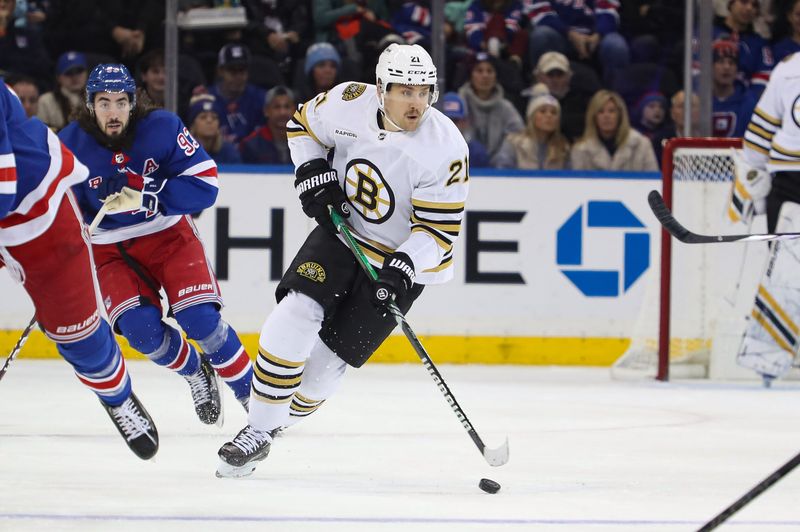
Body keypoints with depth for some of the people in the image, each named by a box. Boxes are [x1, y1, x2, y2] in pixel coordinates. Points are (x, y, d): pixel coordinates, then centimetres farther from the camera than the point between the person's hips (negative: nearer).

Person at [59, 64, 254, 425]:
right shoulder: (70, 146, -12)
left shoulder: (162, 128, -16)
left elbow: (204, 182, -20)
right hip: (113, 252, 1)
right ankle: (195, 373, 10)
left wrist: (146, 199, -31)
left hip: (169, 235, -1)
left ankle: (250, 391, 2)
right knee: (141, 328, -21)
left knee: (200, 320, -19)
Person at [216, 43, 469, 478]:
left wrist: (404, 267, -35)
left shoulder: (445, 148, -24)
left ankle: (274, 423, 18)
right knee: (296, 313, -19)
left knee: (328, 357, -6)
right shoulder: (350, 103, -15)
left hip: (401, 260, -3)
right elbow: (304, 124, 7)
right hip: (341, 230, 3)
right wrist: (313, 176, -7)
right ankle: (255, 430, -11)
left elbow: (439, 228, -21)